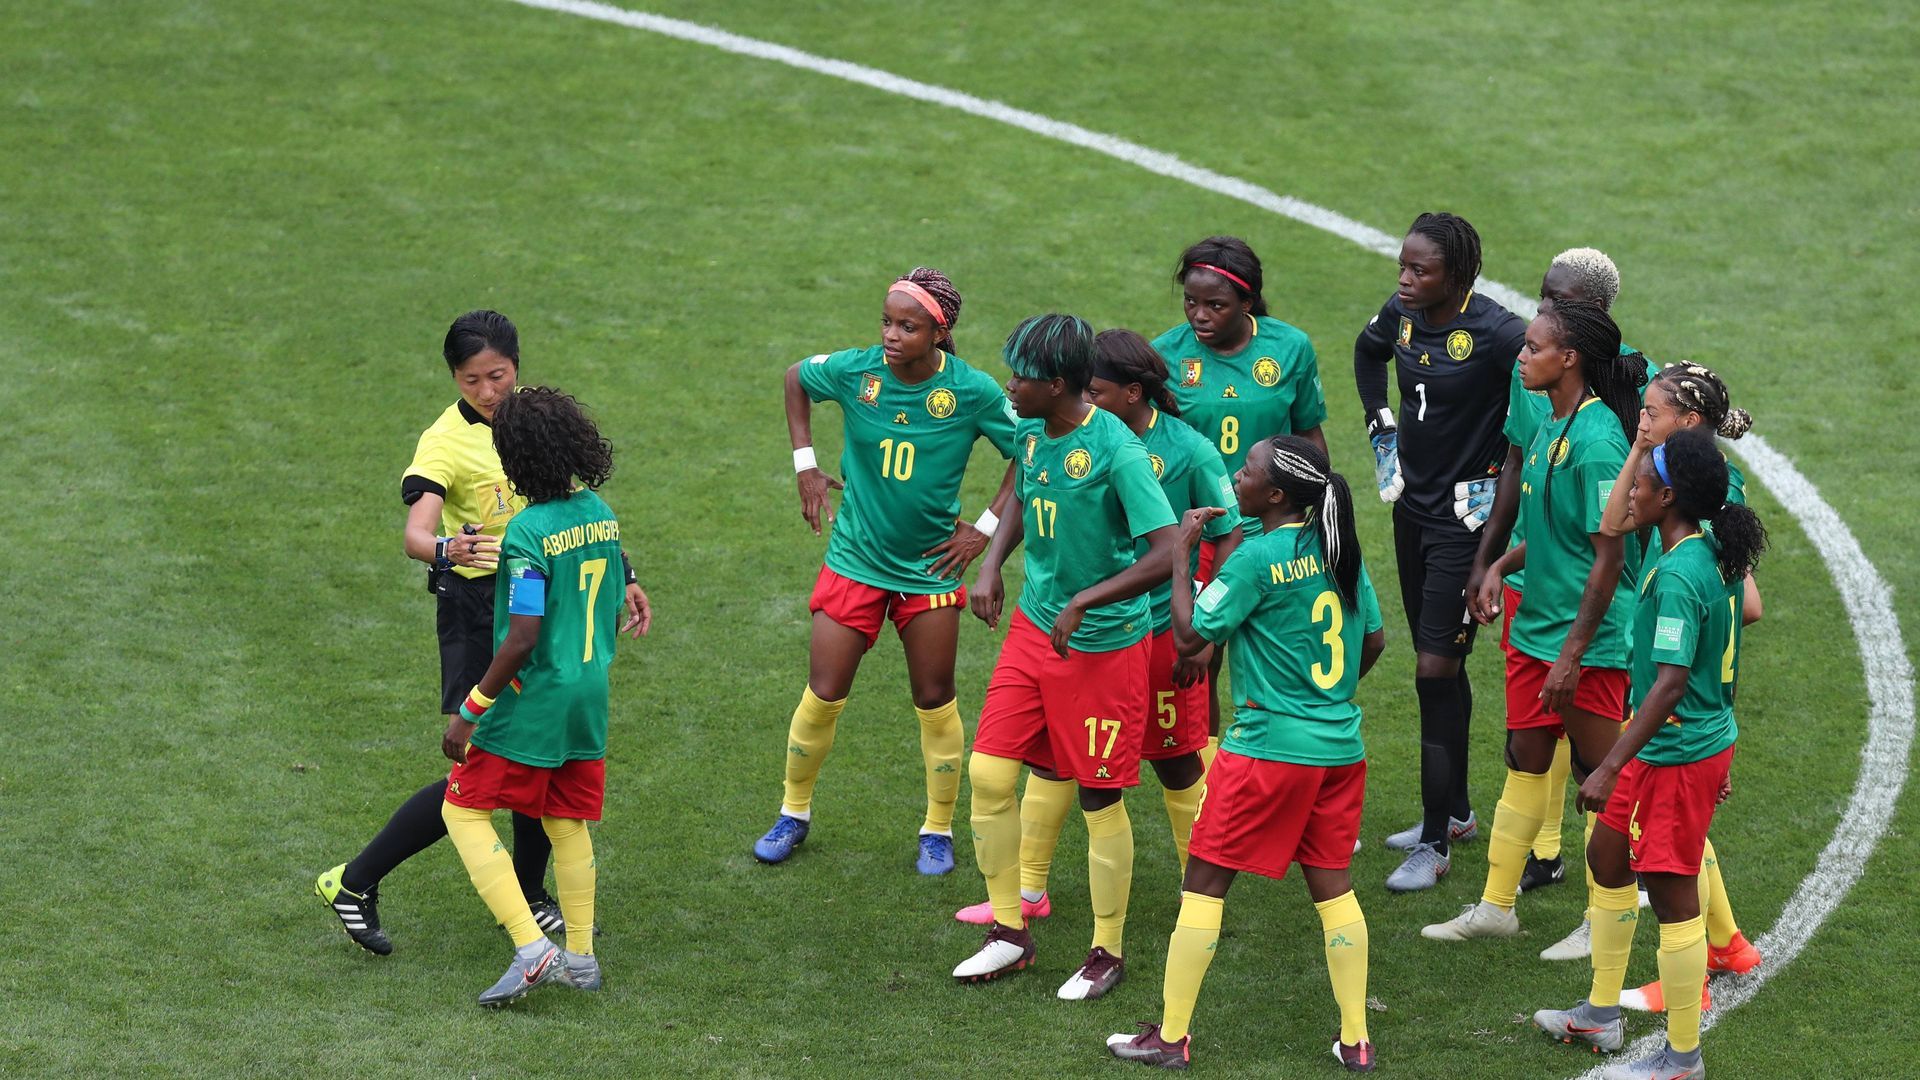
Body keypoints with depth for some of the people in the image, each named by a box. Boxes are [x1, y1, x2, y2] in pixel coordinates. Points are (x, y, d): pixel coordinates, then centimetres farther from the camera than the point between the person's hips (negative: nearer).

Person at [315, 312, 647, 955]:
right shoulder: (446, 441, -15)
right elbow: (416, 533, -30)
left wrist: (622, 575, 17)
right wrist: (447, 549, -52)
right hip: (478, 609, -6)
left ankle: (528, 897, 29)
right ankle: (356, 882, 2)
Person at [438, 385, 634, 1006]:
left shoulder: (529, 531, -21)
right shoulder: (601, 514, 3)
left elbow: (522, 639, -24)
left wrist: (471, 711, -17)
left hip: (531, 701, -8)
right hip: (589, 699, 8)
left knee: (464, 810, 4)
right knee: (568, 826, 19)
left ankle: (531, 949, -6)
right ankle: (580, 957, 24)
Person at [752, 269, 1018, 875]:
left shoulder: (972, 391, -15)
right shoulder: (854, 371, -12)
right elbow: (796, 379, 10)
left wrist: (986, 528, -7)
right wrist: (805, 466, 6)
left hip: (930, 568, -1)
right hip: (855, 561, 1)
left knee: (934, 703, 8)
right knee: (823, 697, 3)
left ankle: (938, 831, 24)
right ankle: (794, 814, 24)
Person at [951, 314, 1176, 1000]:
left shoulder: (1117, 450, -23)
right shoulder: (1030, 434, 0)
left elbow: (1166, 554, -27)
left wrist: (1083, 603, -27)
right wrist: (991, 565, 5)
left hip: (1104, 644, -7)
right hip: (1034, 628, 7)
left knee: (1100, 800, 4)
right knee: (989, 772, 3)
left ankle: (1108, 951, 21)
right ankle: (1009, 932, 18)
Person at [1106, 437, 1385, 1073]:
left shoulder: (1256, 558, -15)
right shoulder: (1340, 548, 5)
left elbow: (1189, 637, -13)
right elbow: (1374, 640, 13)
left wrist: (1181, 550, -6)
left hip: (1267, 747, -7)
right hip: (1340, 747, 7)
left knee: (1205, 881, 3)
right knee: (1332, 886, 13)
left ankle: (1172, 1038, 7)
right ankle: (1356, 1041, 13)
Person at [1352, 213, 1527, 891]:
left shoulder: (1494, 331, -21)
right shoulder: (1401, 315, 0)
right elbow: (1368, 351, 23)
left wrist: (1505, 473, -18)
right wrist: (1381, 427, 15)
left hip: (1467, 517, -7)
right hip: (1412, 508, 7)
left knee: (1436, 671, -7)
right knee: (1439, 666, 18)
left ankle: (1435, 846, 1)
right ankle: (1454, 813, 33)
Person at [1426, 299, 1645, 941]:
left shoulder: (1596, 439, -21)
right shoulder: (1552, 426, 7)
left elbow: (1609, 555, -21)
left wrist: (1572, 653, -21)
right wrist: (1503, 566, 5)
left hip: (1589, 638, -9)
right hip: (1538, 625, 9)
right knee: (1525, 761, 16)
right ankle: (1496, 907, 26)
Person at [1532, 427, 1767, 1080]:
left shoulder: (1677, 577, -24)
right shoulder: (1717, 556, 5)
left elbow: (1671, 683, -28)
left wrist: (1610, 767, -27)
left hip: (1677, 756, -10)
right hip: (1710, 738, 11)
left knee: (1673, 896, -1)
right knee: (1607, 857, 23)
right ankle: (1601, 1014, 35)